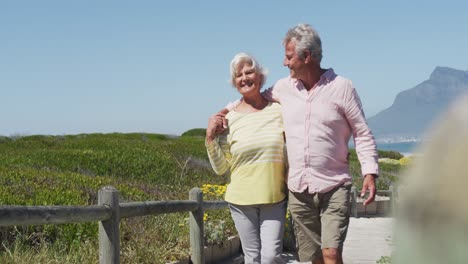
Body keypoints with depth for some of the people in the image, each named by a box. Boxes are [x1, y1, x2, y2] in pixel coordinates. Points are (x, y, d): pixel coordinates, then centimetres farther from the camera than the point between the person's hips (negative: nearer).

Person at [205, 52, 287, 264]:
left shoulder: (278, 111, 0)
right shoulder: (228, 119, -1)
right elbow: (221, 168, 2)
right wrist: (210, 137, -8)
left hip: (274, 199, -1)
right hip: (241, 199, 1)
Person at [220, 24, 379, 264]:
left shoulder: (341, 87, -3)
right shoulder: (284, 87, 7)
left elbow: (362, 134, 0)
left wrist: (370, 172, -10)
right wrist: (225, 111, 11)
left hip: (334, 188, -4)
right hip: (298, 190, 4)